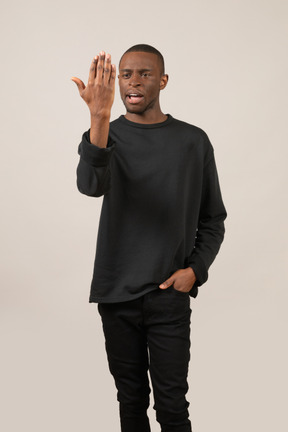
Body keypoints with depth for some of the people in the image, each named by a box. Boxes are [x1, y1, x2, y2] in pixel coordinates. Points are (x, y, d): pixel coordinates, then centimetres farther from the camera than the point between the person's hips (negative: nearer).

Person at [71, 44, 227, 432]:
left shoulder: (193, 141, 3)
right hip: (117, 292, 1)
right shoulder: (108, 136, 1)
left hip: (169, 294, -1)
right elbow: (91, 185, -23)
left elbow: (213, 219, 9)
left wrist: (196, 269, -8)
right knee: (131, 399, 13)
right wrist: (99, 119, -40)